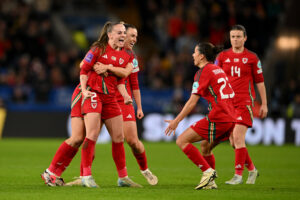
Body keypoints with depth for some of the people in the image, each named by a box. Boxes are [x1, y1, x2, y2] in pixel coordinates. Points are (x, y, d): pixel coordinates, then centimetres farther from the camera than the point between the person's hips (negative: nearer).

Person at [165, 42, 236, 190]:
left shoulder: (203, 72, -5)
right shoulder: (218, 70, 20)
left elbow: (192, 102, -9)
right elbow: (231, 95, 23)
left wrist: (176, 121, -5)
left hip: (217, 118, -9)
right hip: (230, 117, 9)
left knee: (182, 141, -5)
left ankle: (208, 171, -11)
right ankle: (210, 182, 15)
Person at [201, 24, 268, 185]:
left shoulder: (252, 58, 2)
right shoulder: (222, 56, 8)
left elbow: (259, 81, 6)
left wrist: (264, 104, 5)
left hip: (244, 102, -4)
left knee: (238, 137, -16)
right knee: (234, 141, 5)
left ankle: (238, 175, -10)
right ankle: (251, 169, 24)